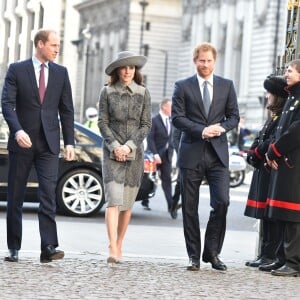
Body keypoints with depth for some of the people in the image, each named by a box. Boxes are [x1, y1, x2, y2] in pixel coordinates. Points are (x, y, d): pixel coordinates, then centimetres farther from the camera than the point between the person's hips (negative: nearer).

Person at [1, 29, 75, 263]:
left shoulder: (61, 73, 10)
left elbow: (67, 110, 10)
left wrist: (69, 142, 3)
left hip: (49, 144, 1)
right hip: (22, 142, -1)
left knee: (48, 195, -9)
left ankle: (49, 248, -14)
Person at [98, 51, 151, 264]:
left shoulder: (143, 93, 4)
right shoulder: (107, 92, 2)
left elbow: (146, 125, 2)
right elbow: (103, 122, 1)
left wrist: (128, 146, -9)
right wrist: (115, 146, -10)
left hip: (135, 152, 2)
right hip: (112, 151, -2)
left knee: (128, 202, 5)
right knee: (114, 200, -12)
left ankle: (119, 245, 16)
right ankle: (113, 250, -20)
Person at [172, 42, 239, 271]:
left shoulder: (227, 86, 11)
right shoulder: (183, 86, 5)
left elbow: (234, 116, 10)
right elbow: (177, 117, -3)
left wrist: (221, 128, -11)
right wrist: (201, 130, -16)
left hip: (217, 153, 1)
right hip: (191, 153, -1)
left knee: (222, 202, -10)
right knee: (190, 207, 2)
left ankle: (212, 252, 5)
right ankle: (194, 256, 12)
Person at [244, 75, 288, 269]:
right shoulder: (273, 116, 19)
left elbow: (274, 143, -21)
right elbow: (260, 139, 19)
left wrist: (256, 153, -8)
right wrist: (253, 154, 2)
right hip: (264, 170, 10)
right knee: (265, 214, 11)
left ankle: (276, 257, -5)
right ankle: (266, 255, 16)